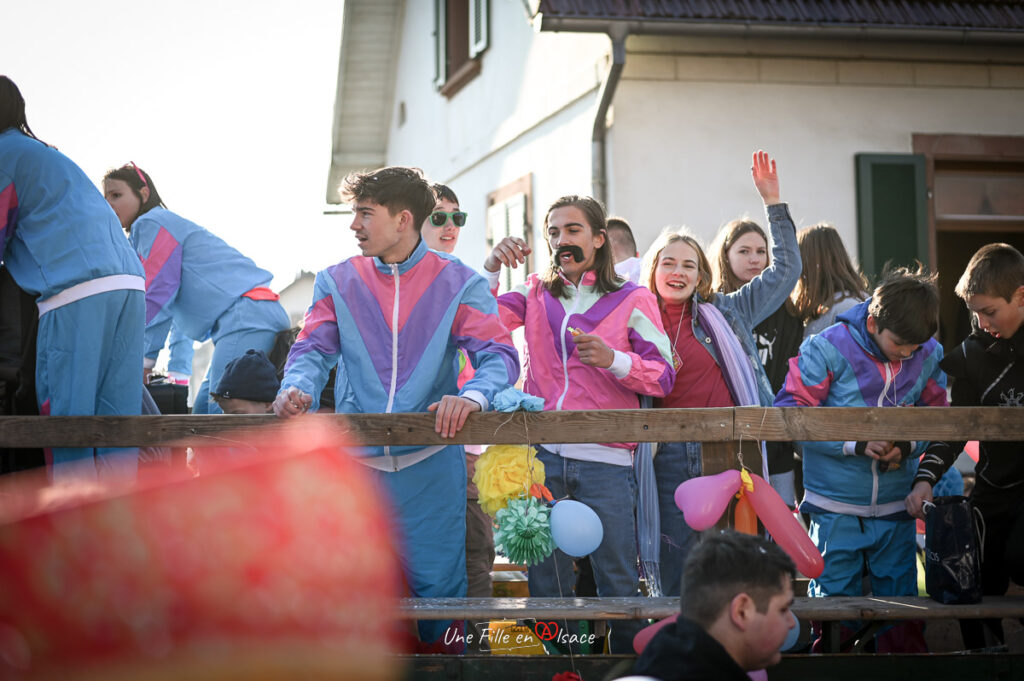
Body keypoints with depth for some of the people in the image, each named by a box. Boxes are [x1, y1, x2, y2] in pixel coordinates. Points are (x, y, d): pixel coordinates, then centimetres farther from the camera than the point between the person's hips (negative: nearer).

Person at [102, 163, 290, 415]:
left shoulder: (151, 223, -2)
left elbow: (157, 296, -9)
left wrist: (143, 362, -7)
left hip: (246, 313, -10)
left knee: (222, 410, -20)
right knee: (203, 409, 7)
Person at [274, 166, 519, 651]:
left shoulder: (458, 283, 2)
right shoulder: (337, 282, 9)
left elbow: (499, 355, -8)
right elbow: (312, 348, 3)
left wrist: (471, 396, -31)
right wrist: (296, 388, -21)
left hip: (431, 462, -2)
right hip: (355, 462, 2)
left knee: (438, 589, -1)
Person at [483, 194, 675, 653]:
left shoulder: (632, 300, 4)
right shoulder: (537, 293, 13)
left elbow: (663, 377, 0)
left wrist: (615, 360, -16)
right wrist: (491, 269, -13)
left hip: (605, 459, -3)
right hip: (542, 455, 3)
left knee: (617, 582, -1)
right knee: (545, 581, 8)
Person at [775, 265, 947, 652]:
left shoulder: (929, 354, 0)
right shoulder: (828, 348, -11)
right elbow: (789, 411, -11)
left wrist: (907, 446, -9)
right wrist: (855, 443, -18)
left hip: (896, 506, 3)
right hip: (836, 507, -3)